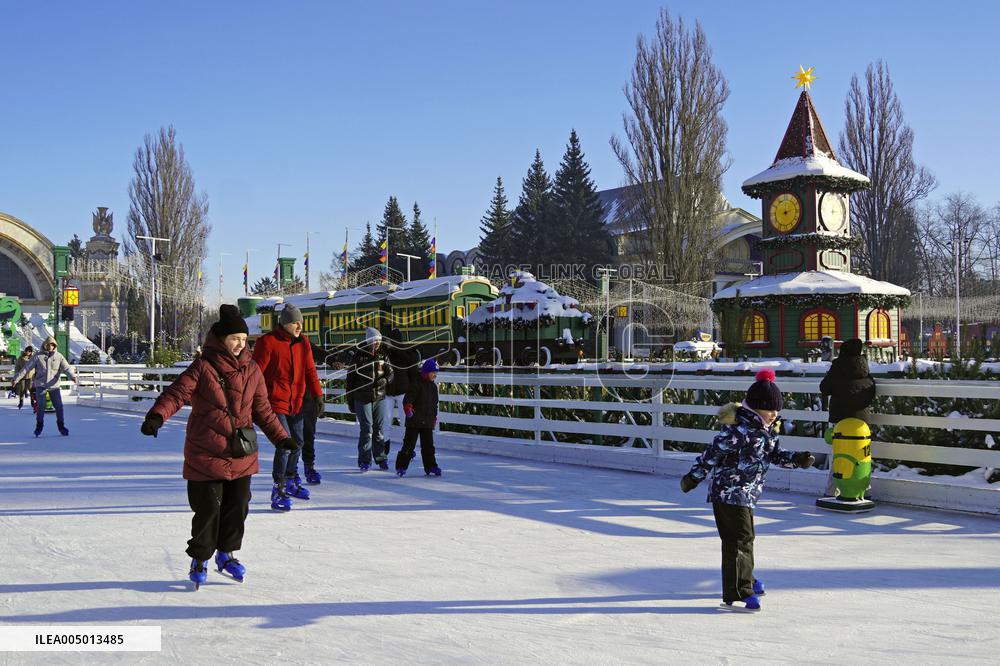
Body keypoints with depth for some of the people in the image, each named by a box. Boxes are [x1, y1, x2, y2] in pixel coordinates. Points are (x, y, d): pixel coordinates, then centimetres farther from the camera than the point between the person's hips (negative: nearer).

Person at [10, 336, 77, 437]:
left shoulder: (59, 357, 4)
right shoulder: (37, 357, 1)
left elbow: (66, 368, -7)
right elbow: (26, 368, 2)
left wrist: (73, 376, -27)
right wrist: (16, 379, 0)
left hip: (54, 386, 1)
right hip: (41, 385, -1)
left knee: (59, 406, 0)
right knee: (41, 406, -6)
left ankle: (61, 426, 15)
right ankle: (39, 426, 9)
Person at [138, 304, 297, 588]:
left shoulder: (252, 370, 6)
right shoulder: (203, 367, -8)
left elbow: (262, 409, 14)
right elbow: (177, 392, -17)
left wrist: (281, 437, 11)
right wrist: (156, 416, -35)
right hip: (205, 453, -5)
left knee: (237, 506, 12)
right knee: (208, 509, 1)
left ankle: (226, 553, 32)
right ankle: (200, 558, 20)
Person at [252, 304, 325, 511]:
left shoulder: (303, 342, 6)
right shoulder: (268, 342, -13)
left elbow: (309, 370, 12)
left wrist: (317, 394, 5)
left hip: (296, 403, 7)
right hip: (275, 402, -7)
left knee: (298, 443, 16)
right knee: (284, 444, -14)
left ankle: (291, 481, 36)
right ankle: (279, 490, -4)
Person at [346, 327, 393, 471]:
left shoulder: (382, 355, 5)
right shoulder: (358, 355, -4)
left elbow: (390, 373, 12)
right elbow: (350, 378, 1)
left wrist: (384, 380, -12)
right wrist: (350, 399, 1)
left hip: (379, 397, 3)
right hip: (362, 398, -3)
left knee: (379, 429, 8)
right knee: (366, 429, -5)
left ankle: (381, 458, 17)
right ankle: (364, 460, 4)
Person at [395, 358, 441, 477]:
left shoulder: (433, 387, 12)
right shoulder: (416, 385, -10)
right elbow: (407, 400, -14)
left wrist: (435, 417, 21)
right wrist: (408, 410, -28)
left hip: (428, 423, 6)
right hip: (414, 422, -6)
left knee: (428, 445, 8)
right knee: (409, 445, -1)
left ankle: (430, 467, 14)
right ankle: (401, 466, 6)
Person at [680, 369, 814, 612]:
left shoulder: (768, 428, 7)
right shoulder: (741, 429, -23)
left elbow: (773, 453, 17)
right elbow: (713, 452, -20)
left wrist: (796, 459, -1)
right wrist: (694, 477, -14)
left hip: (745, 493, 10)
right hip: (730, 492, -10)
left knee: (745, 537, 23)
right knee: (739, 540, -10)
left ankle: (745, 581, 41)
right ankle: (736, 595, -6)